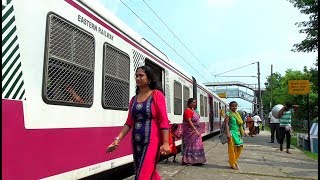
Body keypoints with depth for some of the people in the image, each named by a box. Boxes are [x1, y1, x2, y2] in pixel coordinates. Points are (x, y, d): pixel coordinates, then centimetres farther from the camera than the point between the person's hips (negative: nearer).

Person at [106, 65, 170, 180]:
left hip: (152, 142, -6)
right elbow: (129, 122, 9)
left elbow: (163, 120, -10)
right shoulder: (134, 99, 11)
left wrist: (165, 143, -17)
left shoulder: (157, 95, -5)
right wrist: (117, 139, 0)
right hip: (136, 142, 6)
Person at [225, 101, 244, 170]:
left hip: (237, 132, 7)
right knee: (232, 148, -1)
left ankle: (234, 161, 21)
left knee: (240, 146, 5)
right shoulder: (228, 114, -6)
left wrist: (241, 133, 15)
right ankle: (233, 164, 9)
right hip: (232, 133, -7)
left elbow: (240, 123, 18)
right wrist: (228, 133, -20)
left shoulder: (237, 114, 14)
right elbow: (226, 124, -12)